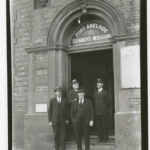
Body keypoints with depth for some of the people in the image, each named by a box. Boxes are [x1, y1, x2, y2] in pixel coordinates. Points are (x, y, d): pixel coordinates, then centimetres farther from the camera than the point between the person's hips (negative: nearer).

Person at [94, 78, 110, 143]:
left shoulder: (105, 93, -1)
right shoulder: (95, 93, 13)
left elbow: (108, 103, 3)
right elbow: (94, 102, 15)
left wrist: (106, 110, 3)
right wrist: (95, 110, 7)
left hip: (103, 112, -4)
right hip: (97, 112, 4)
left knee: (104, 125, -2)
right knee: (98, 125, 3)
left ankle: (105, 138, 7)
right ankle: (100, 138, 12)